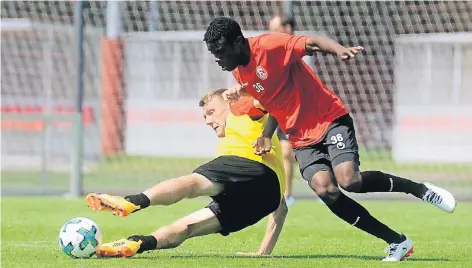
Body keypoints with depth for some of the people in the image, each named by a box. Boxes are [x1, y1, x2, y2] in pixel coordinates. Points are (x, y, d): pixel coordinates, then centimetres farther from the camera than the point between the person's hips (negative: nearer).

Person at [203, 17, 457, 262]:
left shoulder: (269, 45, -15)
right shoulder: (238, 72, 7)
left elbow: (314, 43, -25)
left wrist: (339, 49, -47)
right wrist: (266, 135, 4)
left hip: (329, 119, -6)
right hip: (302, 138, 6)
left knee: (349, 180, -26)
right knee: (325, 190, -18)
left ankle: (420, 189, -1)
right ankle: (397, 242, -11)